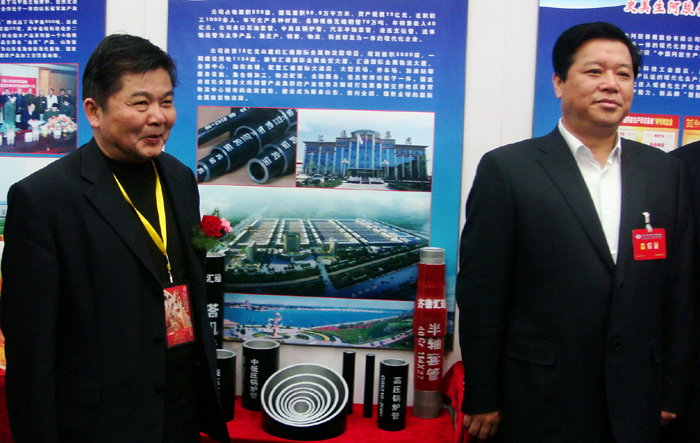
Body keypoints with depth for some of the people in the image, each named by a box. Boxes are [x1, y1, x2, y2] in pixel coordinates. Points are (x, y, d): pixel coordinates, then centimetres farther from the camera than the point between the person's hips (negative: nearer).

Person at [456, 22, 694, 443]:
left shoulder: (666, 172, 5)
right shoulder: (507, 169, -9)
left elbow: (679, 292, 7)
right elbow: (481, 294, -9)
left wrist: (672, 393, 7)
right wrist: (482, 400, -7)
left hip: (636, 408, 4)